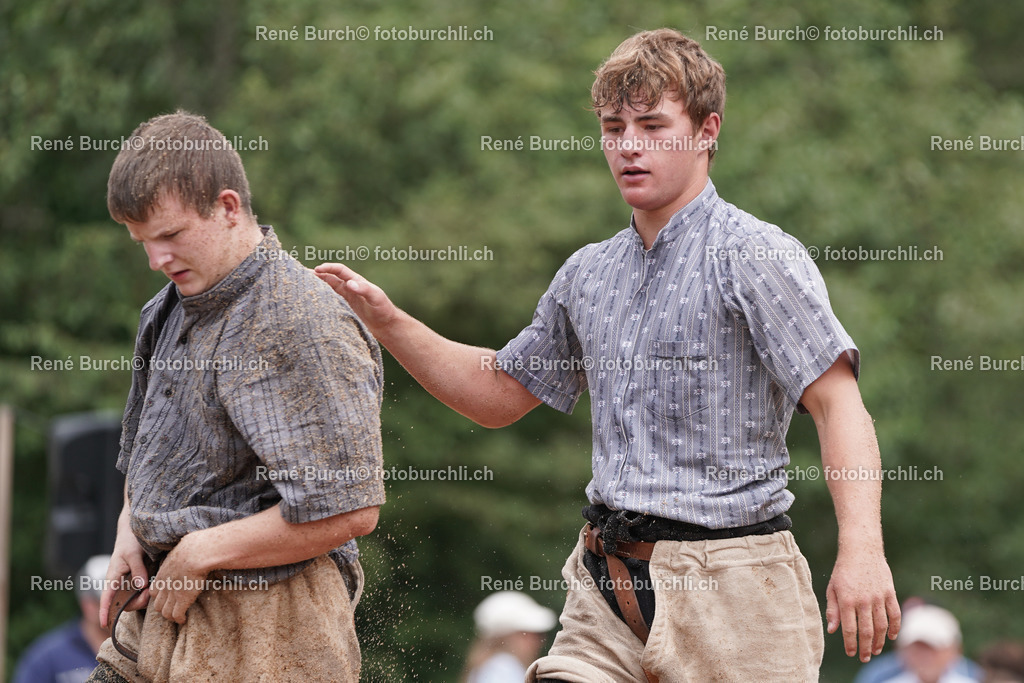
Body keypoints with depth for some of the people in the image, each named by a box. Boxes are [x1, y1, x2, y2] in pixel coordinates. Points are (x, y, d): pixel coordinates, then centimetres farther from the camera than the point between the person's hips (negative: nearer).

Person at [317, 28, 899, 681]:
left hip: (728, 597, -6)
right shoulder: (588, 274, 16)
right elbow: (501, 392, 29)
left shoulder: (755, 255, -6)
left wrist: (862, 550, -28)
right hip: (606, 590, 6)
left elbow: (838, 401, -15)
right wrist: (386, 320, 17)